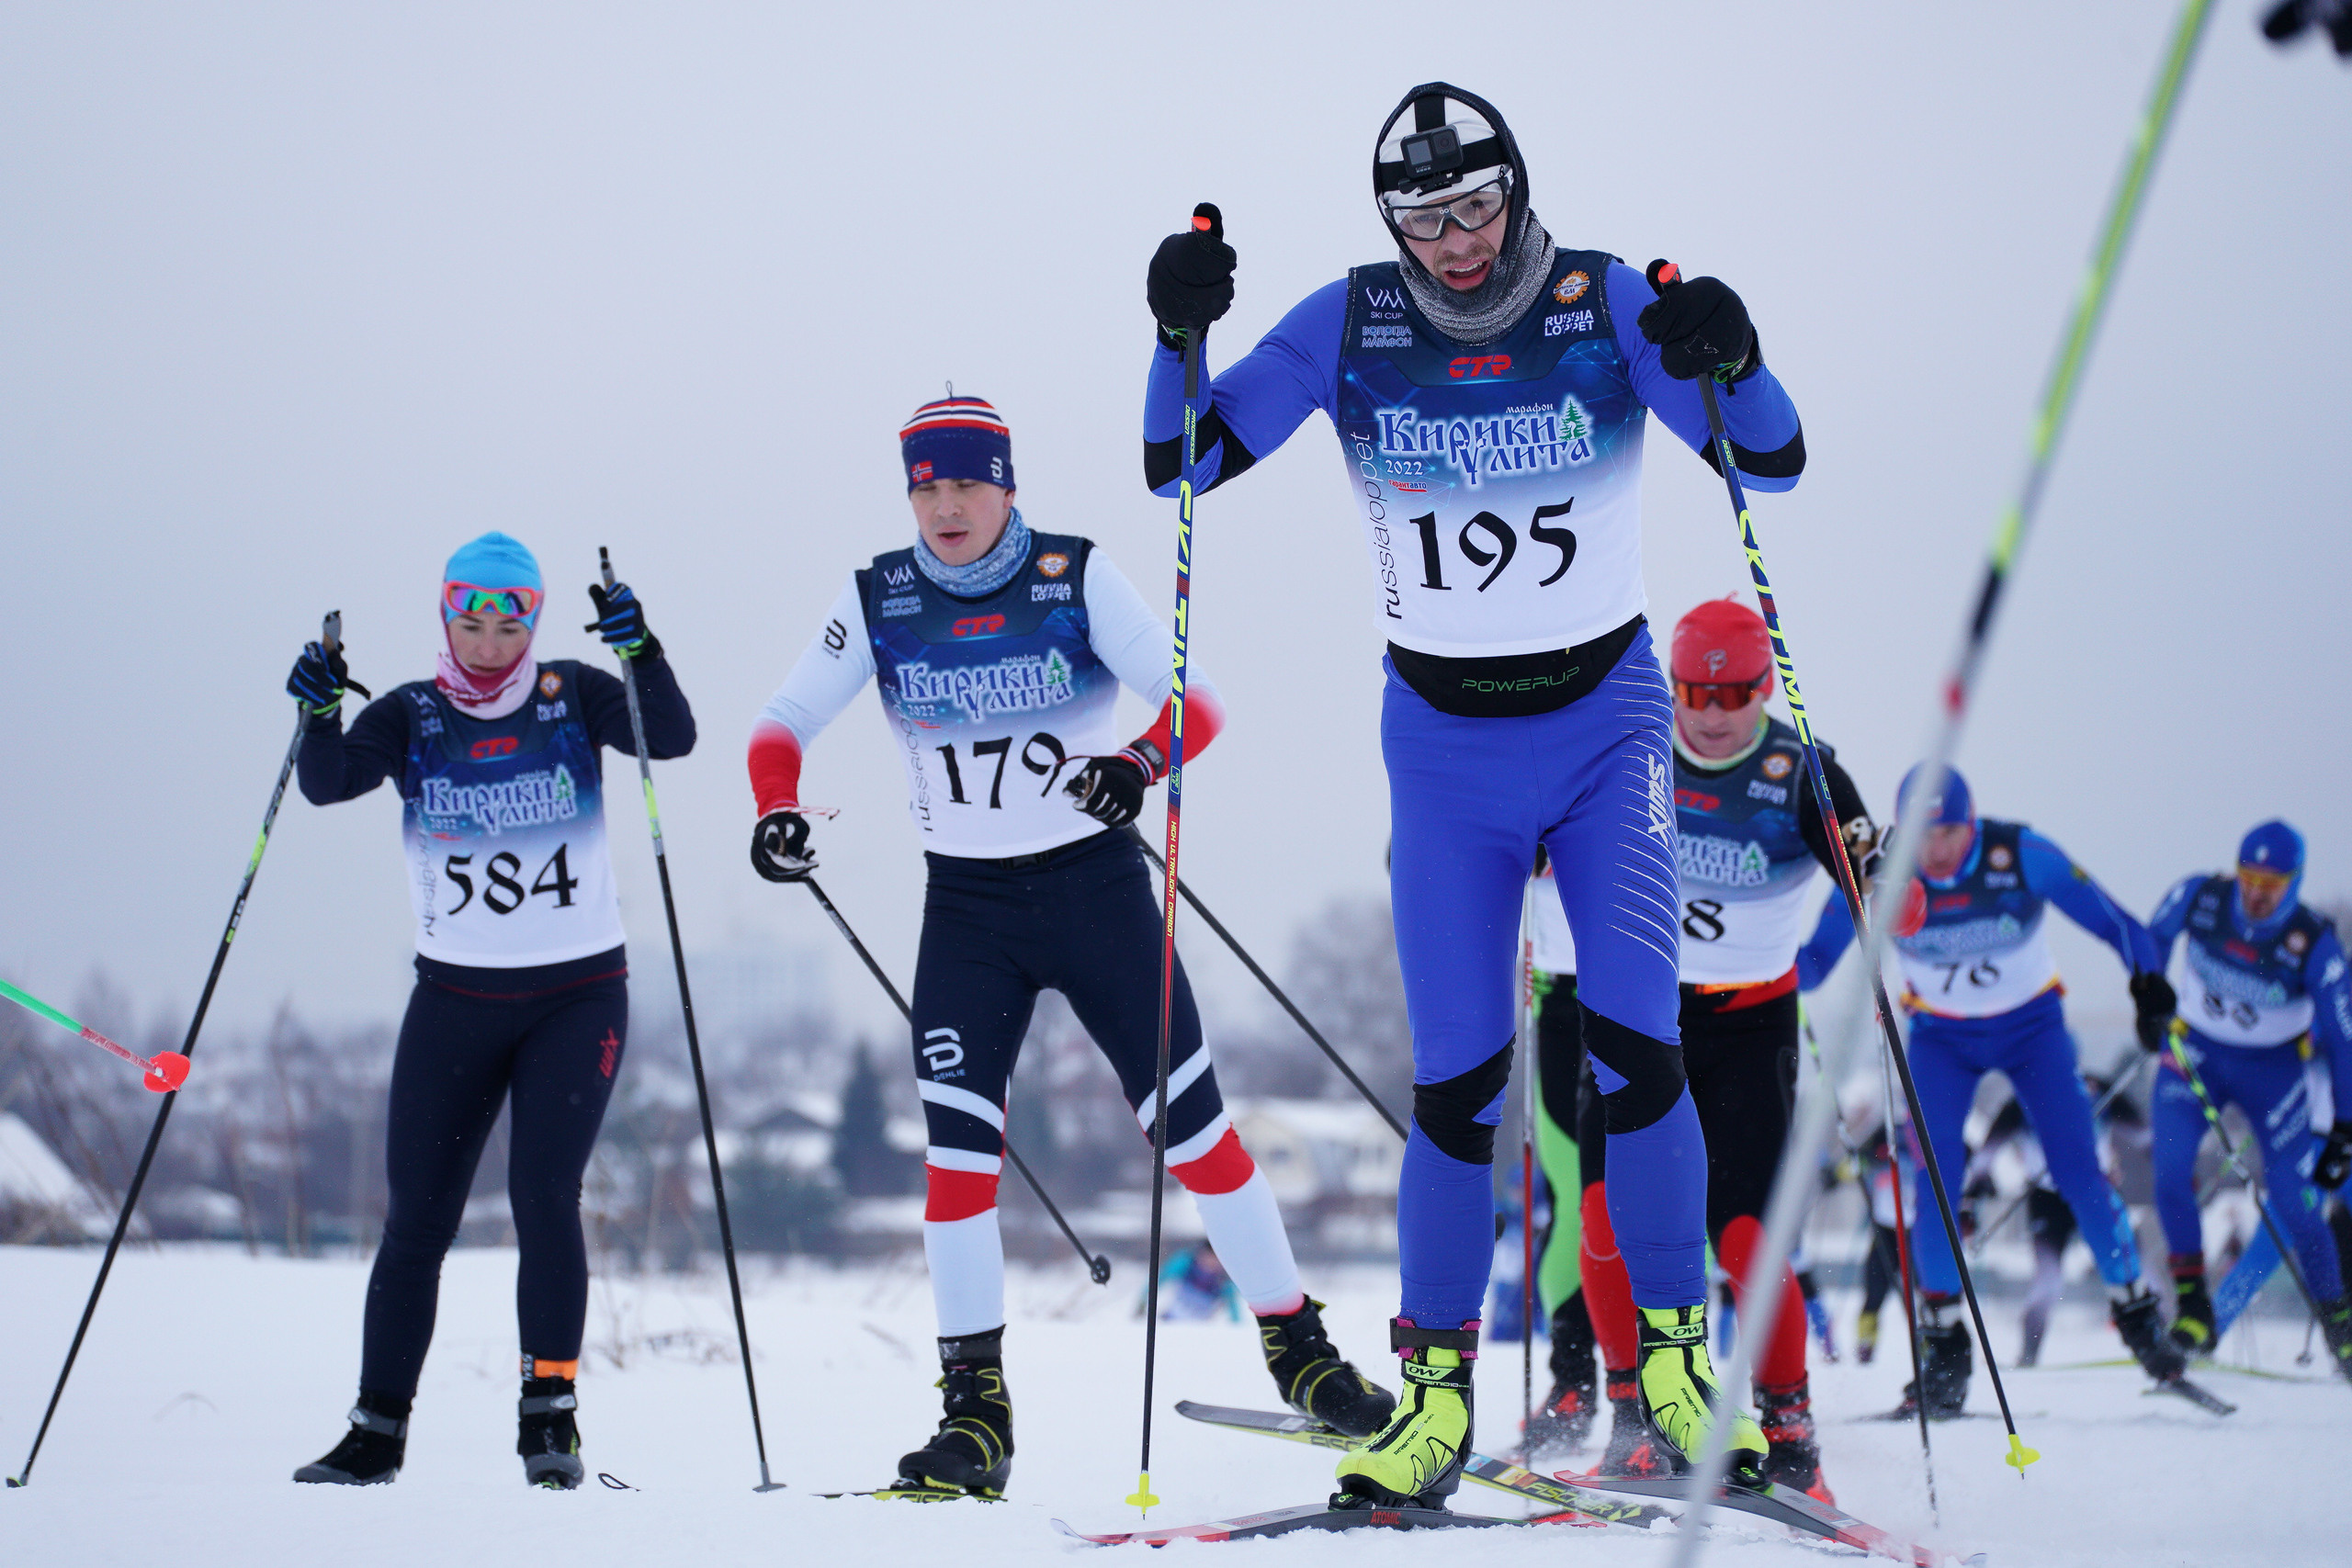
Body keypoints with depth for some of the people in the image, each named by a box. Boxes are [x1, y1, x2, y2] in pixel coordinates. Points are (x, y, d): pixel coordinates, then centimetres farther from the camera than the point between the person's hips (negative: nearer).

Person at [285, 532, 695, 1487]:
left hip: (579, 993, -2)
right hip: (455, 1001, 2)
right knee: (416, 1218, 2)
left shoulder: (573, 698, -1)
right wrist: (319, 713, -32)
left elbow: (672, 740, -14)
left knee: (543, 1194, -15)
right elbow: (328, 783, -13)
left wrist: (640, 653, -30)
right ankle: (379, 1428, 10)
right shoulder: (412, 718, 0)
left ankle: (550, 1411, -7)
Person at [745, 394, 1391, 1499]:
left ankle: (1298, 1348, 10)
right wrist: (776, 810, -21)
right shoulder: (878, 599, -2)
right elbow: (784, 724, 0)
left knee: (1190, 1122, -3)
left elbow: (1194, 701, -13)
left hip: (1095, 885, -2)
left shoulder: (1076, 579, -9)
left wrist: (1141, 764, -35)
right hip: (967, 906, 2)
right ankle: (975, 1415, -5)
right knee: (958, 1145, -9)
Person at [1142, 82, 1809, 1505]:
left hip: (1606, 715, -1)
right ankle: (1438, 1388, 8)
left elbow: (1775, 464, -11)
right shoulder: (1348, 328, -6)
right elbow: (1183, 468, -5)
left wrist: (1728, 360, -32)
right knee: (1457, 1082, -5)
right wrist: (1180, 339, -23)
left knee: (1632, 1043, -15)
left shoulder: (1609, 306, -9)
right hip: (1445, 743, 1)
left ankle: (1676, 1350, 0)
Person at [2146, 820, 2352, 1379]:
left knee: (2293, 1203, -8)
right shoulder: (2199, 897, -17)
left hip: (2271, 1067, -2)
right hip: (2197, 1054, 2)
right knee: (2170, 1171, -19)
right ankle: (2193, 1309, -6)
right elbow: (2149, 944, 5)